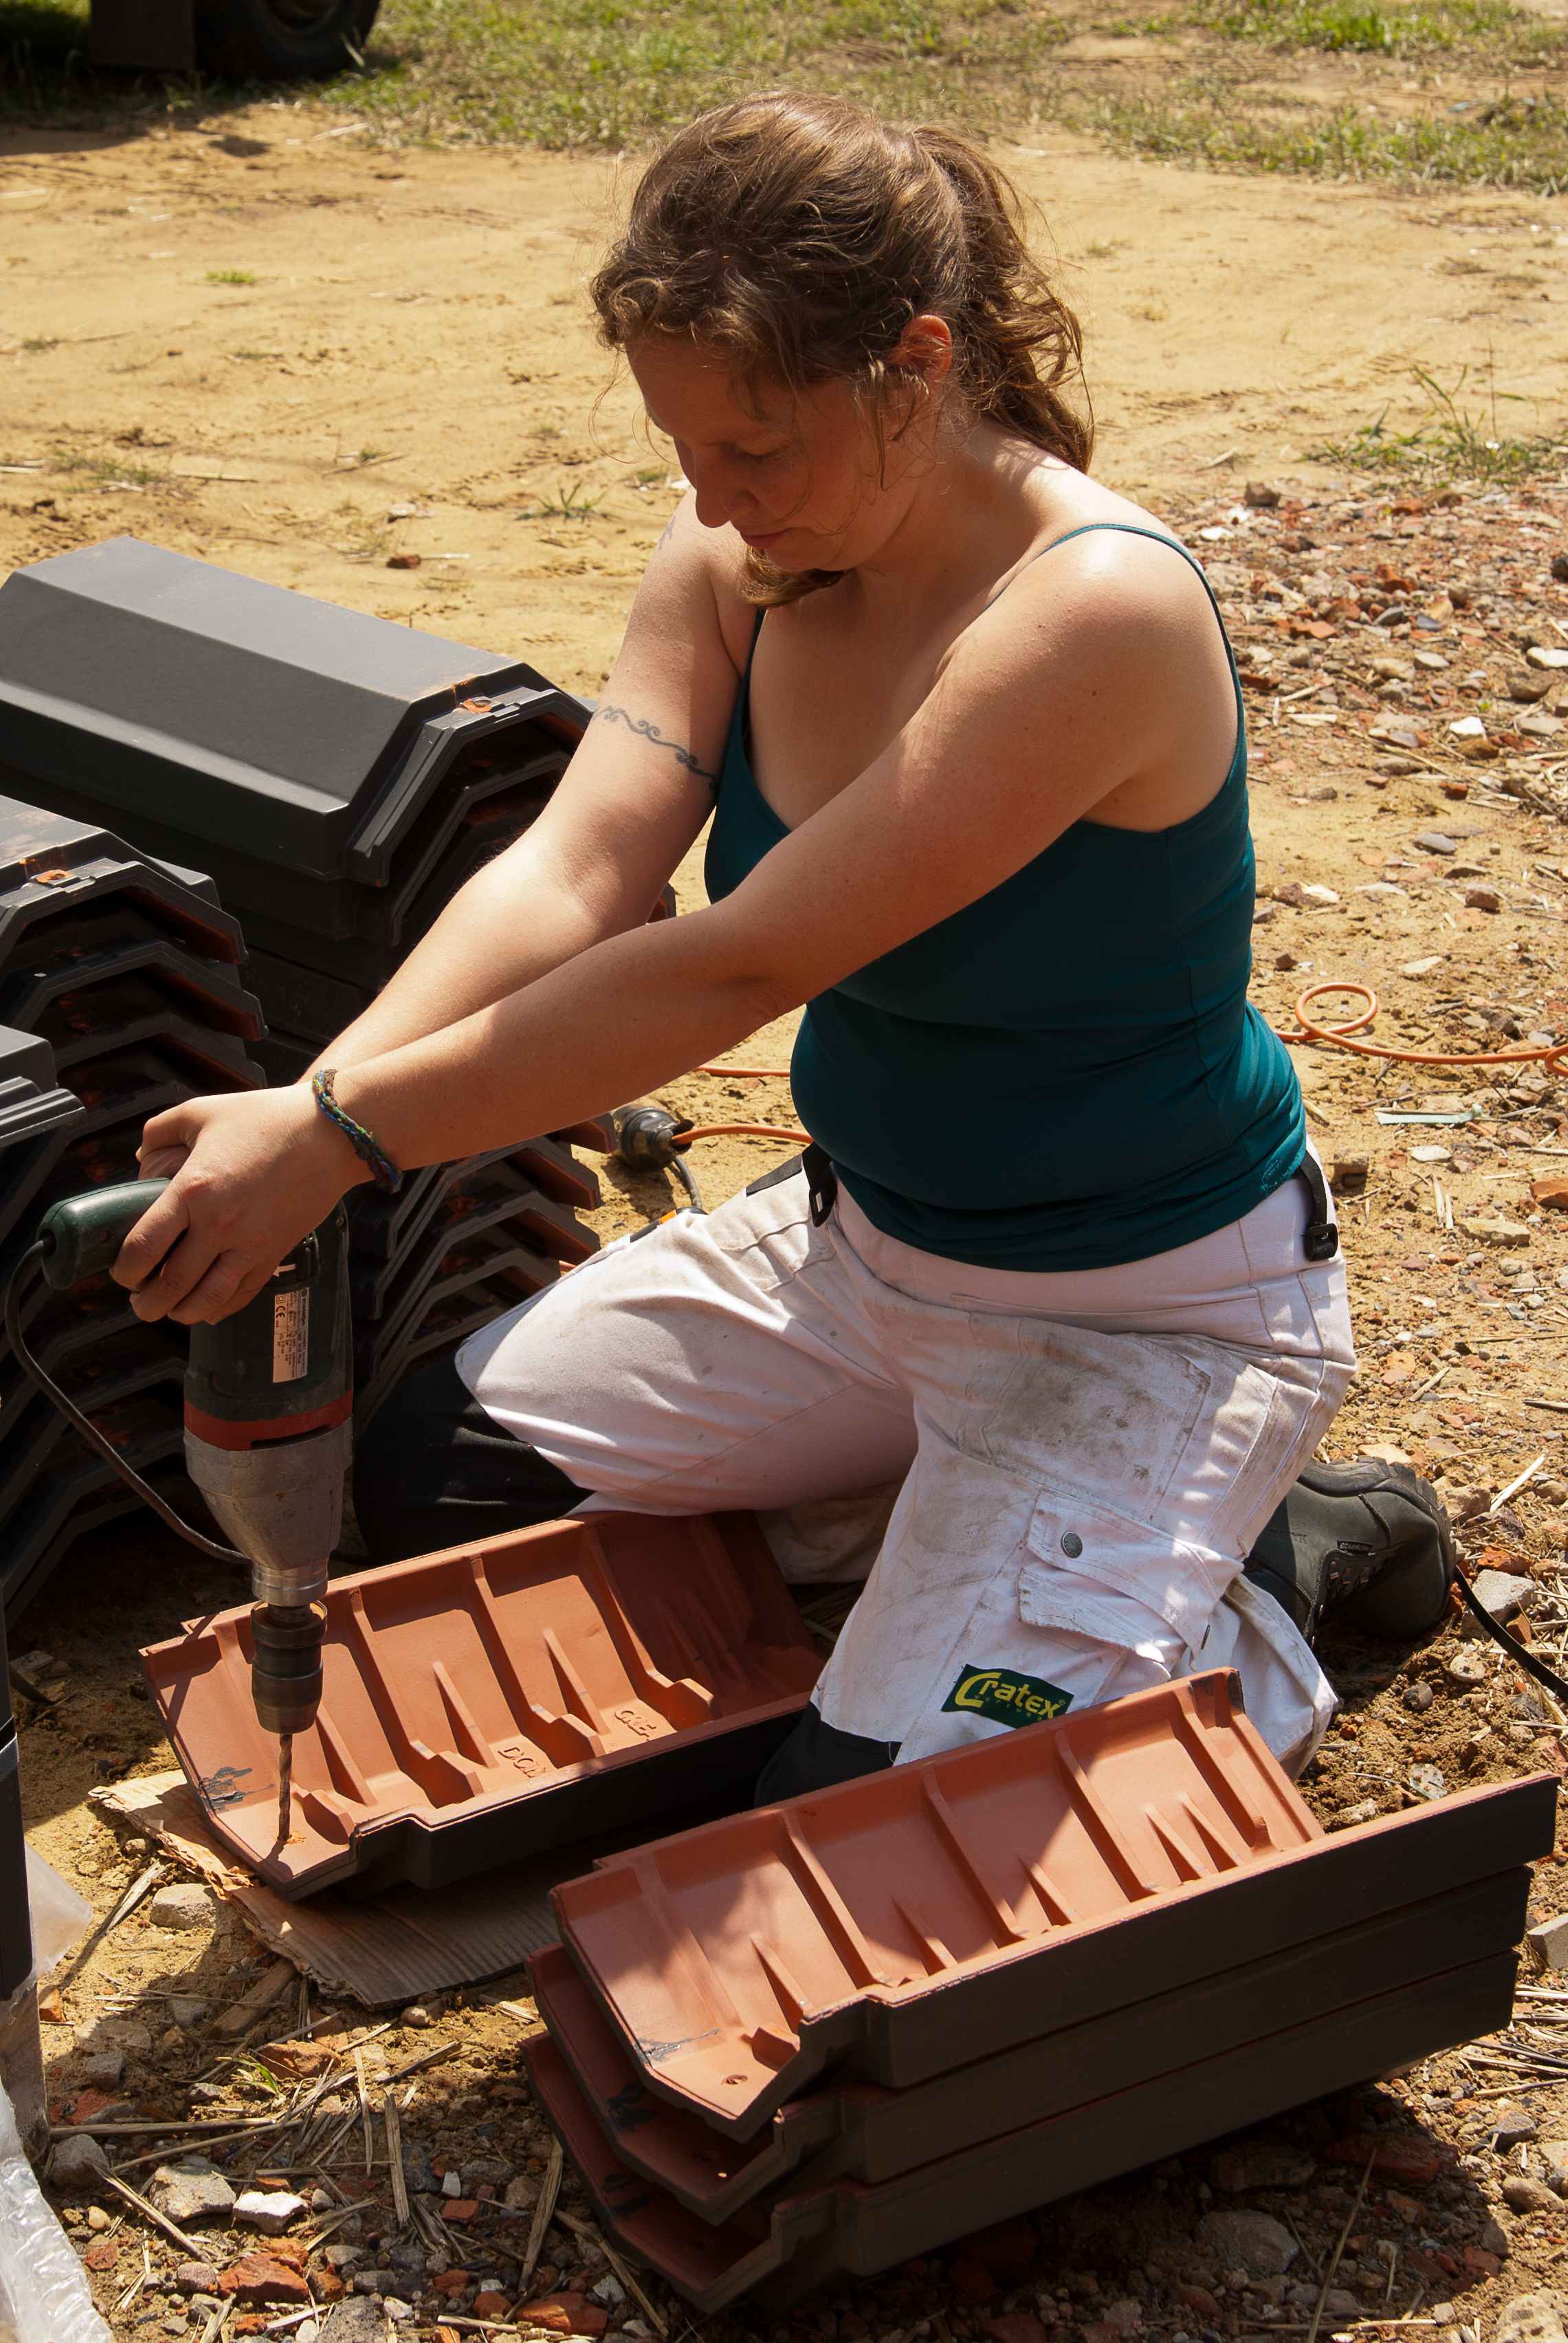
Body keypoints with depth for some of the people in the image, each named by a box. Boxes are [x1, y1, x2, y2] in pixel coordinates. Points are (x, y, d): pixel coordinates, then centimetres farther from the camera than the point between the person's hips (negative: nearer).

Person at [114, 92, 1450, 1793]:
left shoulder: (1098, 615, -31)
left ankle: (1244, 1634, 11)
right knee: (434, 1483, 7)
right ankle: (937, 1524, 15)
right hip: (862, 1237, 8)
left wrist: (342, 1138, -35)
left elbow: (740, 966, -34)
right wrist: (300, 1109, -34)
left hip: (1151, 1315, -7)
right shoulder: (740, 561, -7)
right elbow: (574, 872, -18)